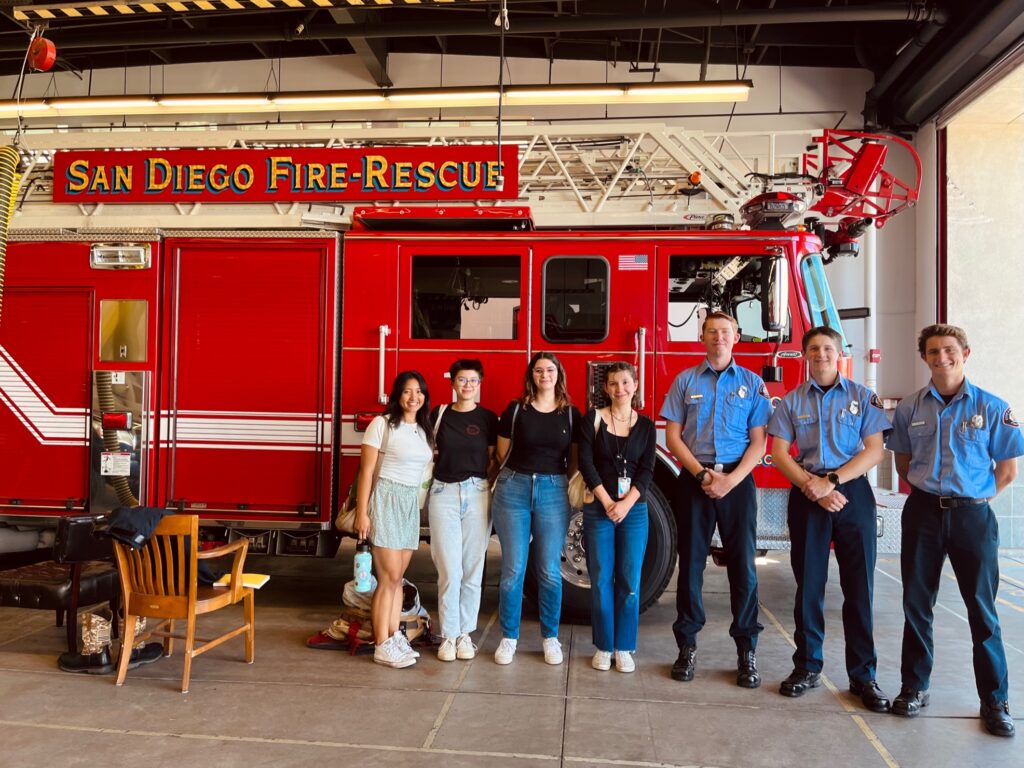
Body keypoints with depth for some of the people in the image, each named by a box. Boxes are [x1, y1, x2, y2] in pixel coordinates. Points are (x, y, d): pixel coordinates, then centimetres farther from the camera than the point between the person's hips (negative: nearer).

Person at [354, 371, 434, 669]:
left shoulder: (425, 430, 11)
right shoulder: (382, 424, -7)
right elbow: (366, 471, -8)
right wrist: (361, 513, -12)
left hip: (412, 503, 6)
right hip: (386, 500, -6)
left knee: (398, 577, 11)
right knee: (389, 577, -6)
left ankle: (394, 635, 20)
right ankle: (382, 645, 3)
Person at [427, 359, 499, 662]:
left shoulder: (488, 418, 5)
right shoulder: (438, 415, 6)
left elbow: (493, 460, 8)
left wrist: (492, 489, -2)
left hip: (477, 493, 0)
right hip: (443, 493, 0)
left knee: (472, 570, 5)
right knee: (449, 571, 0)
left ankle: (465, 633, 18)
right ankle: (448, 635, 11)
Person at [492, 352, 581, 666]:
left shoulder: (571, 414, 6)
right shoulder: (515, 409, 2)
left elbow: (575, 460, 9)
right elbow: (502, 454, 7)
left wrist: (572, 490, 0)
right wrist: (521, 474, 7)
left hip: (554, 492, 1)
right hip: (514, 489, -1)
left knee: (550, 571, 5)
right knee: (513, 568, 3)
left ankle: (551, 638, 20)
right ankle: (508, 637, 16)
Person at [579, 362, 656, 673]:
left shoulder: (645, 425, 6)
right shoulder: (592, 419, 1)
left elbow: (646, 471, -1)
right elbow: (586, 463, -6)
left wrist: (626, 504, -14)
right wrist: (607, 502, -13)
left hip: (634, 510, 1)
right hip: (597, 510, -1)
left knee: (630, 582, 3)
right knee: (601, 581, 2)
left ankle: (624, 648, 15)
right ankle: (603, 647, 14)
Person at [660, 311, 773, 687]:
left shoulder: (752, 383, 6)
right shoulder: (685, 380, 7)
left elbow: (758, 441, 1)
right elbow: (673, 436, 2)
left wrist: (730, 480, -13)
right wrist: (703, 474, -10)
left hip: (737, 480, 0)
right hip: (694, 479, 0)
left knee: (743, 564, 1)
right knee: (691, 562, 5)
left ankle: (747, 650, 12)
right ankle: (687, 646, 14)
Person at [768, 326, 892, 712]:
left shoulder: (863, 397, 5)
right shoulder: (792, 401, 7)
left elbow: (874, 450, -3)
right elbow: (779, 453, 1)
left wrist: (833, 481, -14)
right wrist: (813, 486, -12)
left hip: (853, 492, -1)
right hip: (806, 495, 1)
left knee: (858, 585, 1)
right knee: (809, 583, 5)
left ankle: (863, 675, 12)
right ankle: (807, 667, 16)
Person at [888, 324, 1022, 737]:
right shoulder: (910, 408, 2)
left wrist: (972, 498, 0)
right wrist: (927, 490, 5)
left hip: (972, 515, -2)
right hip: (923, 513, 2)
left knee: (982, 609, 5)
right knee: (916, 604, 9)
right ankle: (914, 688, 22)